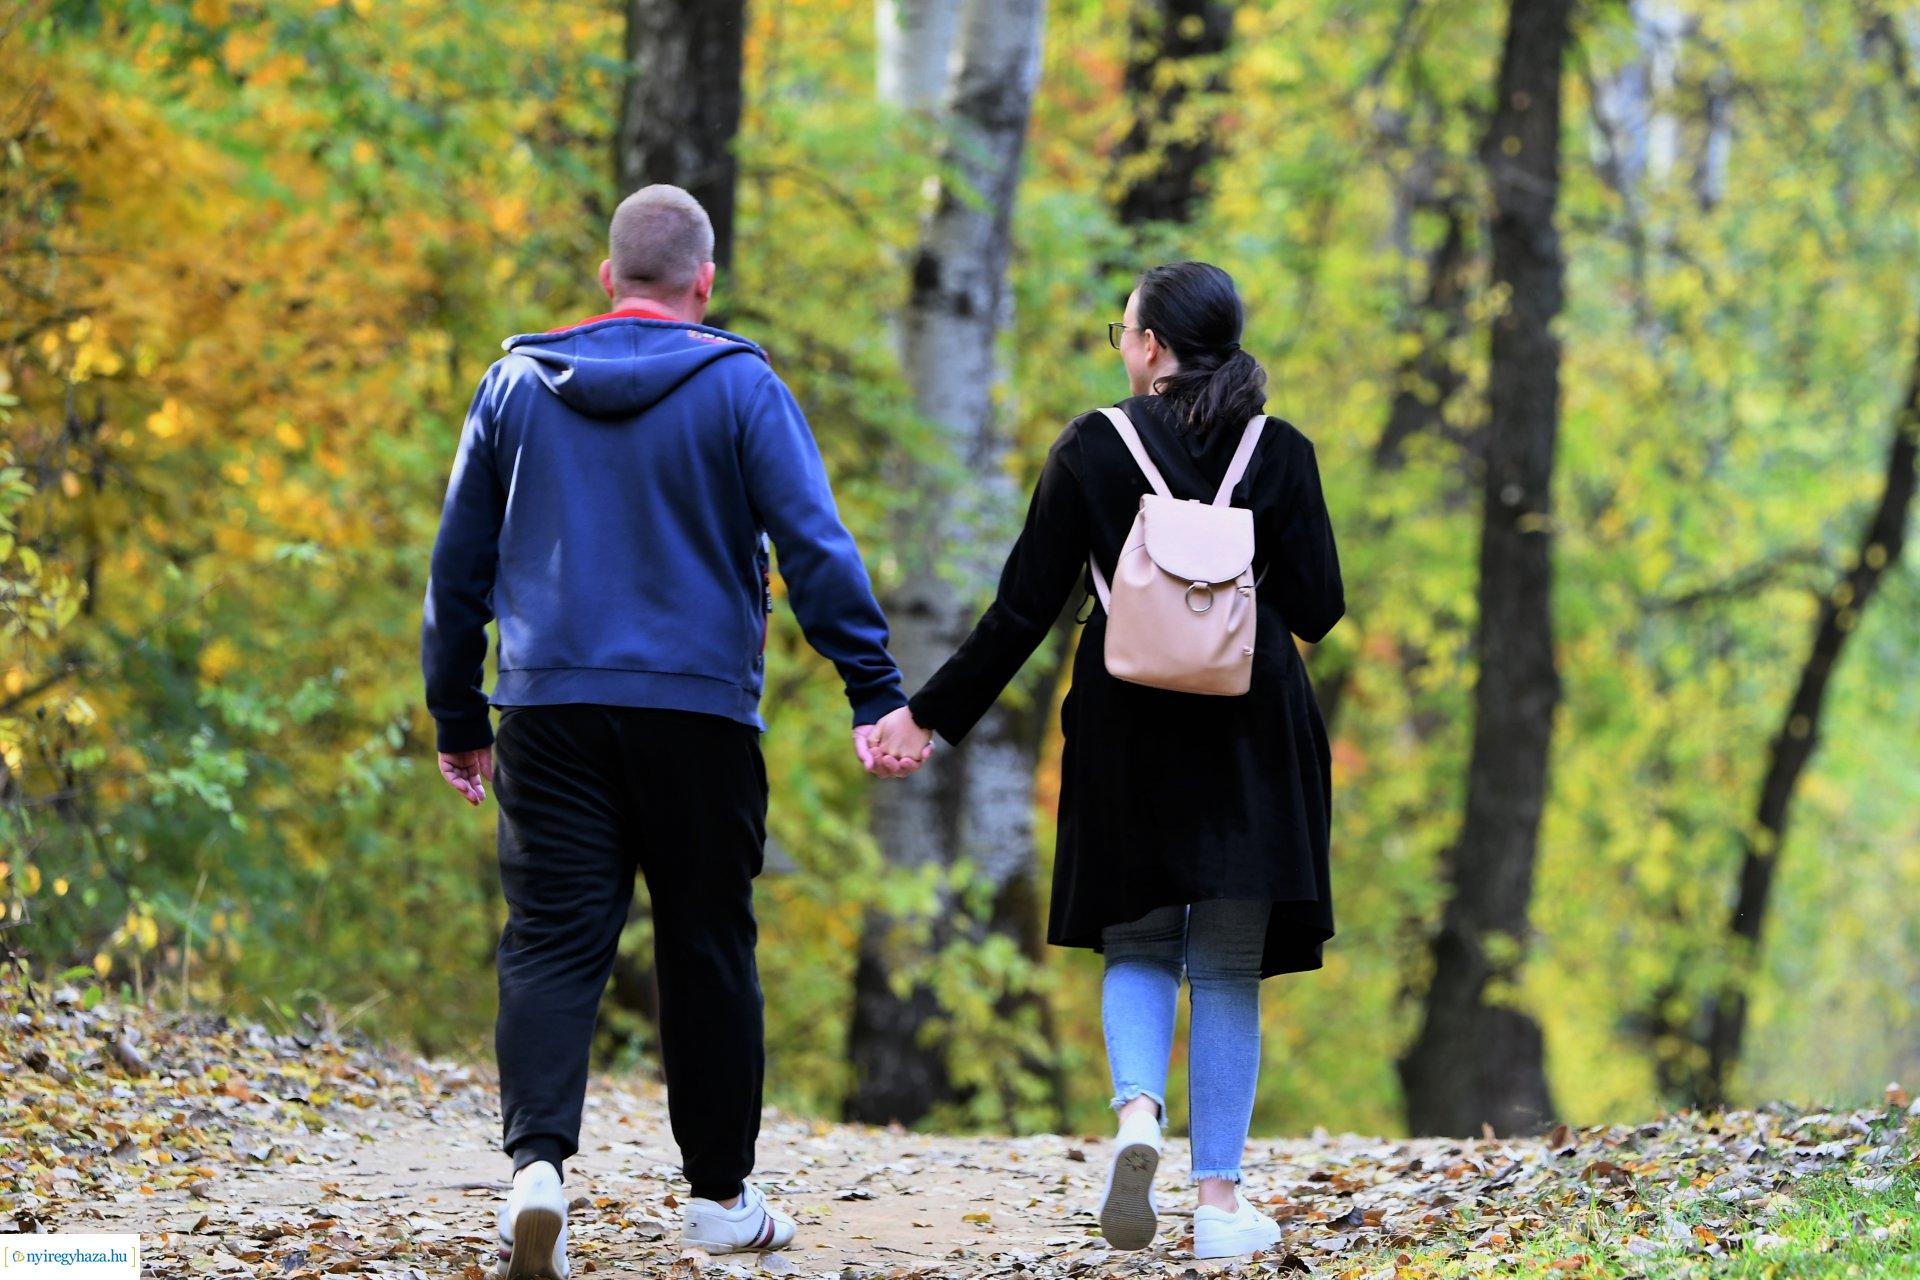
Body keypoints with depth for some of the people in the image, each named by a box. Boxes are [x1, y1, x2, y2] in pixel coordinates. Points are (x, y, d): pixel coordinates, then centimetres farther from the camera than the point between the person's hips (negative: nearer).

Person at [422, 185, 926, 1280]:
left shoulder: (517, 386, 9)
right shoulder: (739, 388, -1)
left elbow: (459, 563, 13)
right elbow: (816, 548, -8)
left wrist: (459, 717, 20)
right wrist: (877, 694, -7)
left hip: (551, 709, 2)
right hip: (698, 708, -2)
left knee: (553, 941, -2)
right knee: (707, 948, 8)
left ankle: (538, 1155, -24)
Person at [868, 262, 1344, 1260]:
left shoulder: (1091, 450, -5)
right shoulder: (1281, 454, -3)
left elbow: (1024, 608, -5)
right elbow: (1316, 608, -5)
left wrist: (931, 715, 2)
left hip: (1128, 729, 0)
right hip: (1251, 731, 0)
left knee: (1138, 946, 13)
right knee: (1228, 969, 6)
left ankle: (1136, 1113, -15)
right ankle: (1220, 1197, 3)